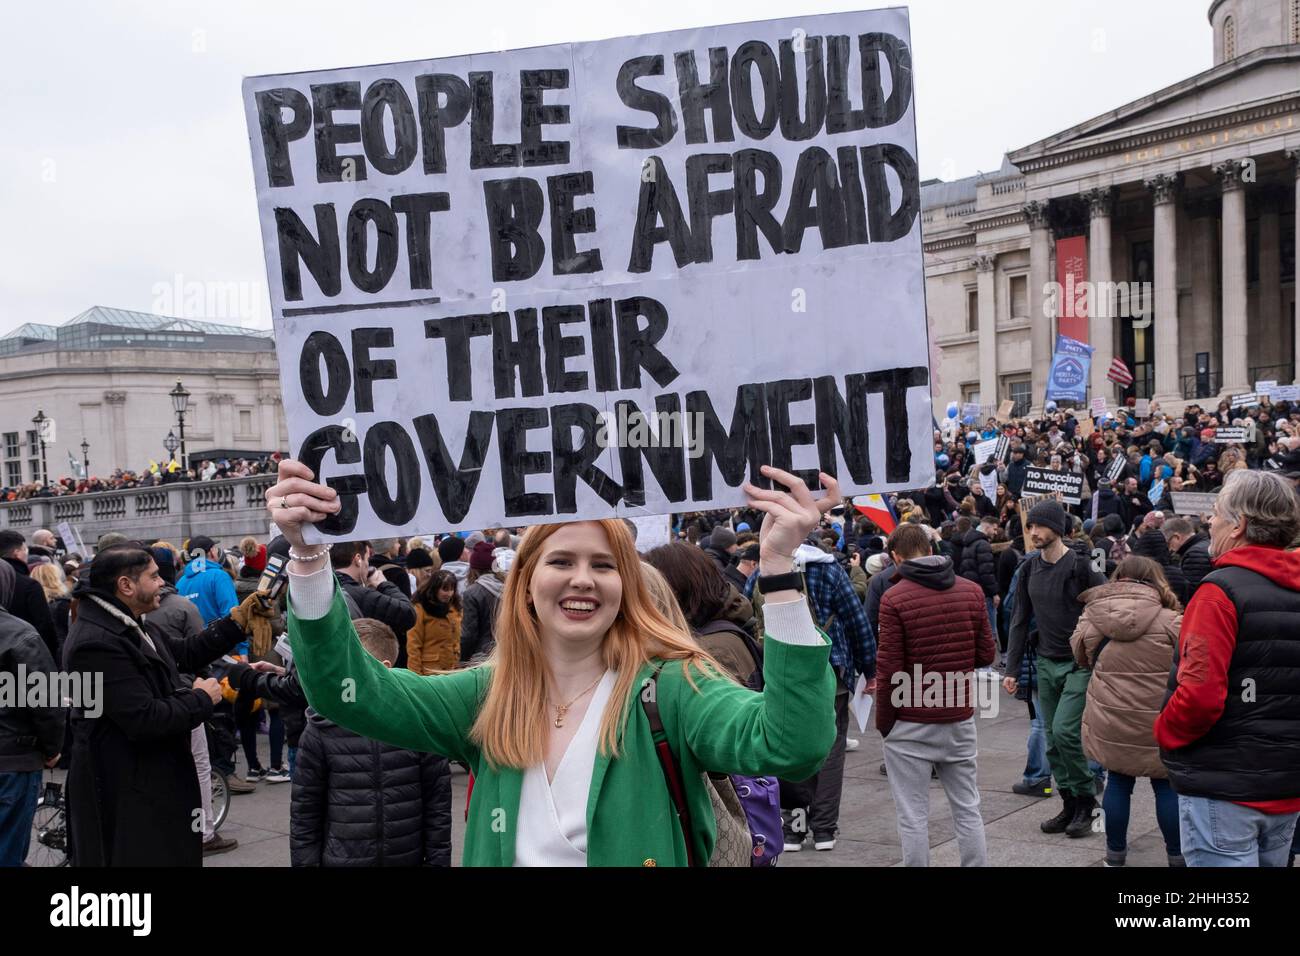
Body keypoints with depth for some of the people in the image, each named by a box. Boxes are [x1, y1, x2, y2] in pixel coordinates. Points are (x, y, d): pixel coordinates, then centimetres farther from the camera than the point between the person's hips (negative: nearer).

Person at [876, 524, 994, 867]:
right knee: (968, 810, 15)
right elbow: (987, 655, 4)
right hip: (960, 720, 4)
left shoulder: (894, 598, -13)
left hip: (910, 725, -4)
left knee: (914, 817, 4)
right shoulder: (972, 591, 0)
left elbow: (889, 671, -14)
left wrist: (883, 723, -3)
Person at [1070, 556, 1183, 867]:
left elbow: (1082, 657, 12)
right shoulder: (1170, 620, -12)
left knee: (1118, 781, 15)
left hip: (1109, 718, 2)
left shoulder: (1091, 617, -3)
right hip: (1158, 721, -2)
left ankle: (1115, 853, 25)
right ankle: (1177, 856, 25)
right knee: (1166, 785, 13)